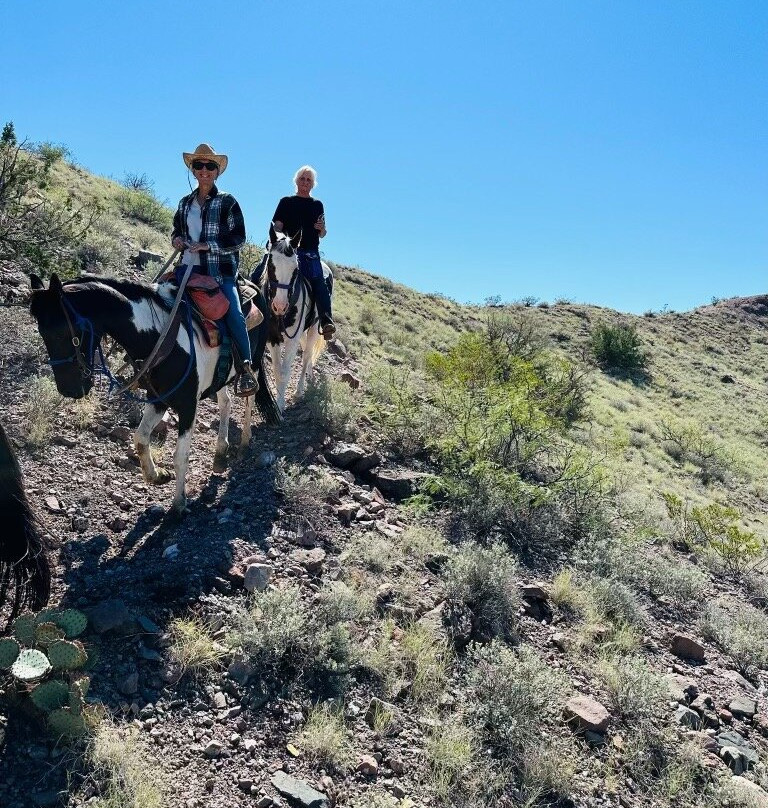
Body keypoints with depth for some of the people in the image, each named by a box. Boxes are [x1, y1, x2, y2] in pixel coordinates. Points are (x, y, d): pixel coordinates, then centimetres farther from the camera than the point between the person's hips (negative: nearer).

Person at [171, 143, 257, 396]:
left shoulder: (227, 202, 2)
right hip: (190, 268, 5)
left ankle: (245, 369, -14)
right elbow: (177, 230, 28)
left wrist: (209, 245, -14)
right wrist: (176, 239, 3)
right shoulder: (185, 203, 16)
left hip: (221, 271, -5)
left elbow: (238, 238, -3)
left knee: (234, 314, -22)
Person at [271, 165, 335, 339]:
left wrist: (322, 228, 0)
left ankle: (327, 322, -32)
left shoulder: (317, 205, 21)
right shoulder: (286, 202, 14)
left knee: (319, 282, -20)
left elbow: (322, 235, 22)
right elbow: (277, 228, 10)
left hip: (311, 253, 1)